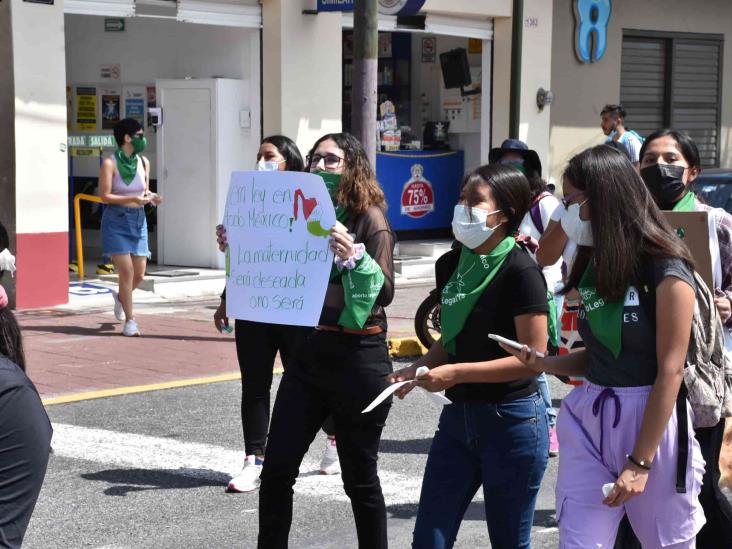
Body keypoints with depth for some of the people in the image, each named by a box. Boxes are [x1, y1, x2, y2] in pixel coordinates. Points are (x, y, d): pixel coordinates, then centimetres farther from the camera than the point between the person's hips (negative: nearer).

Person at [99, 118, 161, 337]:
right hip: (116, 220, -5)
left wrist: (151, 197, -5)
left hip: (138, 220, 5)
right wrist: (133, 199, -22)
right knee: (126, 271, -9)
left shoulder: (144, 162, 6)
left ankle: (121, 297, 38)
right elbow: (105, 195, -13)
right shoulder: (110, 163, -10)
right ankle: (130, 320, 4)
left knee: (139, 274, 5)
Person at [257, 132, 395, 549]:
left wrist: (352, 257, -31)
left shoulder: (369, 217, -8)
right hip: (308, 350, 6)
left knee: (359, 476, 5)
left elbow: (385, 292, -16)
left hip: (359, 357, -5)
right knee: (277, 469, 4)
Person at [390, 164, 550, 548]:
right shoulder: (451, 264, 6)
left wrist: (457, 372, -21)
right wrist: (417, 370, 0)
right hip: (458, 416, 6)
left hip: (512, 422, -6)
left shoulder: (519, 270, -15)